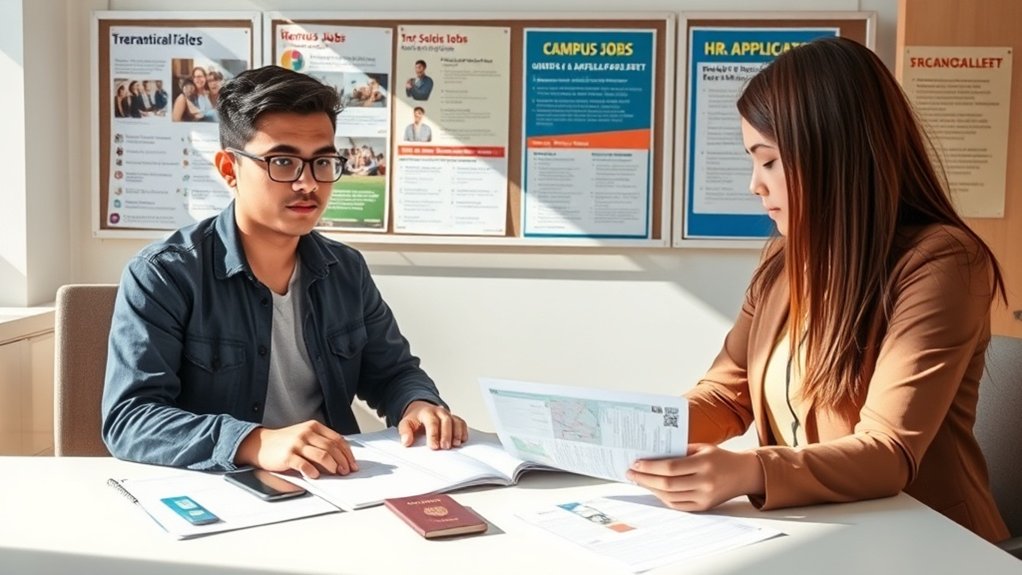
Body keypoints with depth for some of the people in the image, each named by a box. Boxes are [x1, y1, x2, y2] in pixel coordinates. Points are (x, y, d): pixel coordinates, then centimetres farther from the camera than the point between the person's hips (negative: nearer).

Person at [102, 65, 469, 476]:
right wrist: (255, 443, -33)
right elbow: (127, 417, -18)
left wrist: (418, 405, -8)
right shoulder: (162, 276, -10)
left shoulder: (347, 270, 7)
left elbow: (391, 372, 16)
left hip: (336, 489, 4)